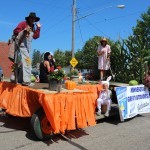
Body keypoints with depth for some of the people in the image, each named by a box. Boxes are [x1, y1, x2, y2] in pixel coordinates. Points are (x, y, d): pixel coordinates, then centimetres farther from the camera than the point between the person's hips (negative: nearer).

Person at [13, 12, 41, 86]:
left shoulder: (33, 27, 21)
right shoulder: (23, 23, 0)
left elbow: (35, 36, 11)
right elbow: (15, 31, -8)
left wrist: (38, 28, 5)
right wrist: (24, 30, -20)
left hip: (28, 46, 8)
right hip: (22, 44, -8)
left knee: (25, 62, 8)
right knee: (26, 61, -20)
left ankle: (20, 79, 15)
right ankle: (26, 80, -27)